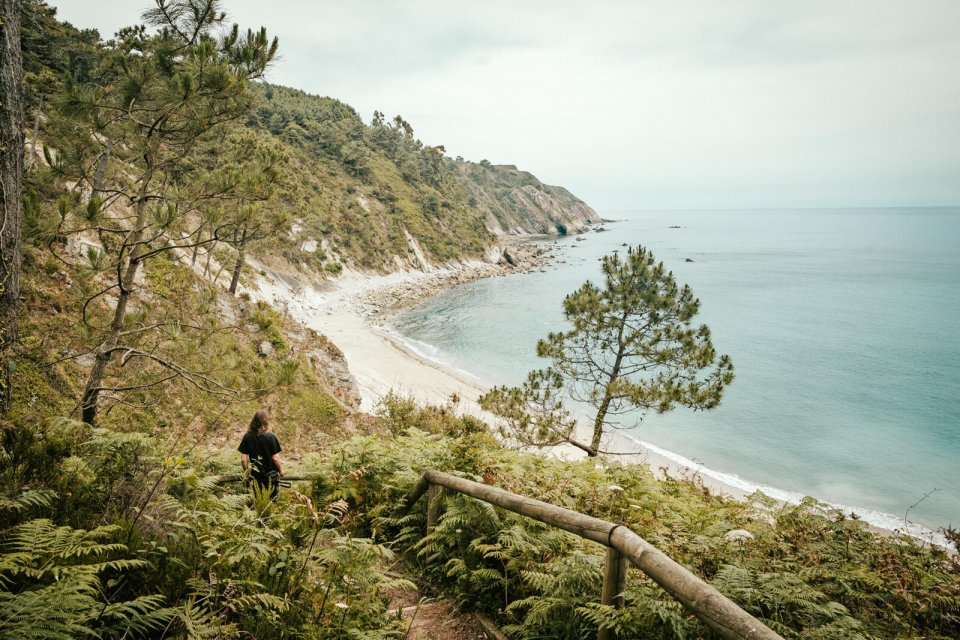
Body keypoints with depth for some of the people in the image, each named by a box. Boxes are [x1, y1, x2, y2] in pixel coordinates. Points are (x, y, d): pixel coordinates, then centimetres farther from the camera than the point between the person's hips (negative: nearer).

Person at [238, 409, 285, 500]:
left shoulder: (247, 437, -7)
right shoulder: (270, 437, -16)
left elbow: (243, 459, -6)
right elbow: (275, 458, -13)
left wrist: (246, 473, 9)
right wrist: (281, 469, 4)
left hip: (256, 476, 3)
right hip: (271, 475, -3)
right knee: (272, 501, 11)